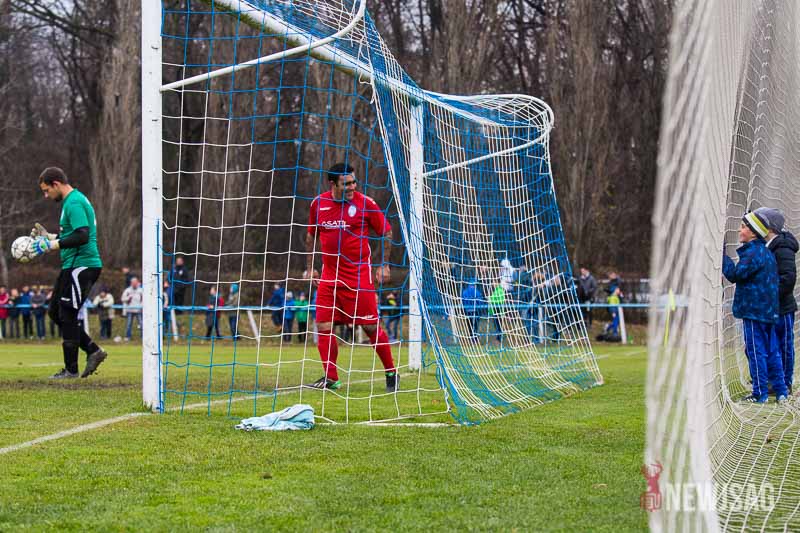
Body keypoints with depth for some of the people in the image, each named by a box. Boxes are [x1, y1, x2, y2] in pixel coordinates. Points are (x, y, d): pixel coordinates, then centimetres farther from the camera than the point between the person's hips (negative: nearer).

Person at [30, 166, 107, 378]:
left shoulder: (74, 203, -15)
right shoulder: (75, 200, 17)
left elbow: (82, 236, -25)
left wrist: (52, 245, -20)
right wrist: (48, 236, 17)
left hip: (81, 265, -11)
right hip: (72, 265, 11)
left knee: (67, 315, -5)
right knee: (55, 312, 13)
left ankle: (71, 369, 2)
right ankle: (93, 351, 14)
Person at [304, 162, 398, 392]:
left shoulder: (365, 203, -6)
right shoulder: (318, 204, 4)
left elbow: (386, 233, 3)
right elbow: (311, 236, 18)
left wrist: (384, 265, 0)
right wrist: (310, 267, 16)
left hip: (359, 275, -4)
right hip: (329, 276, 4)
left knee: (371, 327, -2)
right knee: (324, 327, -2)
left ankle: (391, 373, 13)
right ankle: (331, 378, 7)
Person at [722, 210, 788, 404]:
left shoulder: (753, 253, -15)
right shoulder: (767, 253, 16)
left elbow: (734, 274, -19)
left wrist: (721, 254, -15)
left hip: (754, 311, -9)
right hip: (769, 311, 9)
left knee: (756, 351, -4)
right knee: (771, 351, 12)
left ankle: (759, 394, -3)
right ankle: (781, 391, 14)